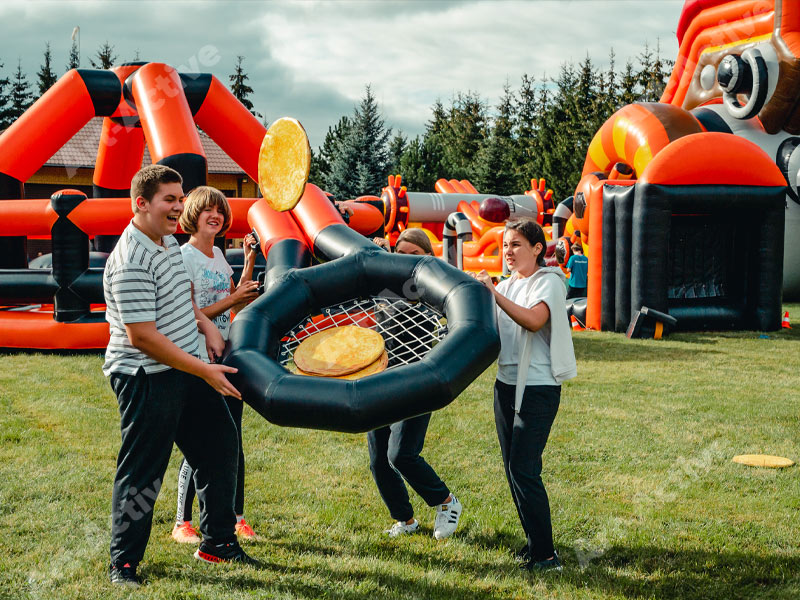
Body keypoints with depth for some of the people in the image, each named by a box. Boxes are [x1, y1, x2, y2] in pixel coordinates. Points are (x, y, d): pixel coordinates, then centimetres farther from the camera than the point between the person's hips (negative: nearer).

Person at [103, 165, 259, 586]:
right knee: (141, 472, 0)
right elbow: (142, 336, -25)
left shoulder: (168, 243, 9)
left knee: (219, 448, 15)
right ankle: (123, 563, 16)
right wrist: (205, 372, -22)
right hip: (147, 379, -10)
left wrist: (205, 323, 6)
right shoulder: (131, 263, -22)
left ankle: (218, 542, 30)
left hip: (188, 371, 10)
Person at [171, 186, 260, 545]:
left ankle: (237, 518, 17)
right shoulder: (184, 256, -10)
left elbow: (237, 304, 15)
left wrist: (249, 262, 8)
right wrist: (231, 300, -16)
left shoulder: (218, 255, 14)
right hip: (199, 363, -7)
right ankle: (182, 523, 10)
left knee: (232, 442, 9)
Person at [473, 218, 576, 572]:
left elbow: (533, 320, -26)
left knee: (523, 469, -11)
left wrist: (493, 293, -27)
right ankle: (533, 542, 23)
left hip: (538, 388, -8)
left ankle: (545, 556, -3)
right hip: (506, 385, 8)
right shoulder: (507, 286, 14)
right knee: (512, 468, 10)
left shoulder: (547, 282, -8)